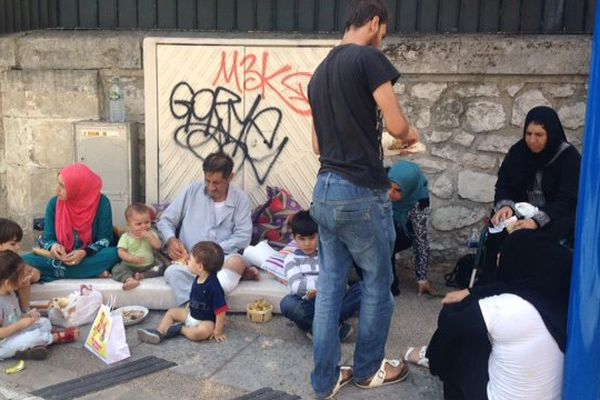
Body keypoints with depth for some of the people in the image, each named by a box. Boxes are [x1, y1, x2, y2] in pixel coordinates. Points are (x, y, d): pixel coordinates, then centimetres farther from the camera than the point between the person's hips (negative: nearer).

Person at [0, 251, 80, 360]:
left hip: (16, 333, 10)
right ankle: (59, 336, 3)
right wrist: (20, 325, -25)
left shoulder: (9, 293, 4)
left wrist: (26, 316, -3)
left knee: (44, 322, 12)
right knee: (35, 336, -25)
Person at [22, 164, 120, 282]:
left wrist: (85, 252, -26)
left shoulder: (101, 203, -13)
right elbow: (47, 239, 0)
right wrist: (53, 246, -24)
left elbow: (106, 240, -9)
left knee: (115, 254, -35)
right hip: (62, 258, 2)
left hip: (91, 257, -2)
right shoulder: (54, 203, -5)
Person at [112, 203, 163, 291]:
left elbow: (158, 246, -9)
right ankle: (129, 279, -51)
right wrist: (132, 258, -23)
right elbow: (121, 252, -9)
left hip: (149, 266, 2)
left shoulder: (151, 234, 5)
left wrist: (148, 236, -18)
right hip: (129, 266, -2)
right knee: (117, 269, -27)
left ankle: (141, 276, -30)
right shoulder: (125, 237, -1)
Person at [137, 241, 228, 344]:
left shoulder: (213, 286, -29)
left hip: (206, 321, -9)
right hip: (191, 314, 9)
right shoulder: (197, 279, -2)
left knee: (203, 331, -38)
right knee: (171, 312, 10)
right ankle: (159, 333, -9)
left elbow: (221, 311, -27)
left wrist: (217, 331, -24)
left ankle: (179, 329, -15)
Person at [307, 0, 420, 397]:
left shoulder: (320, 72, 14)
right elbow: (395, 125, -13)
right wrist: (411, 133, 8)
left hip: (325, 191, 7)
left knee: (329, 286, 12)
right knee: (377, 284, 12)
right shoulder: (369, 59, -10)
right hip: (362, 193, -7)